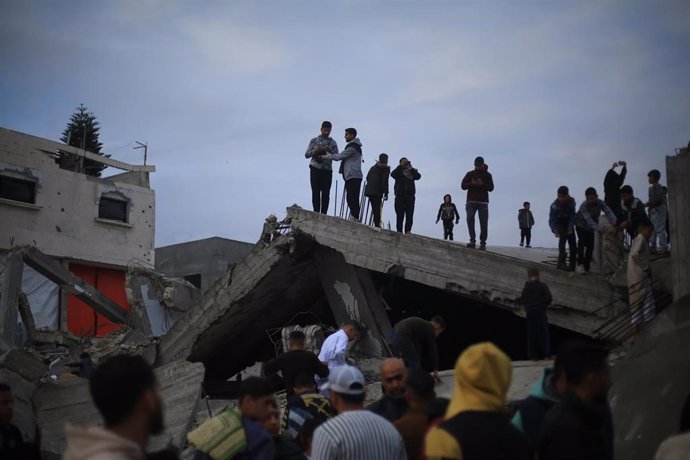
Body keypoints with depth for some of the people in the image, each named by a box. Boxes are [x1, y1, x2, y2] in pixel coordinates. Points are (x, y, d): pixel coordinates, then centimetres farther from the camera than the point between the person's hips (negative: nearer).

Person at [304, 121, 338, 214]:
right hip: (315, 169, -1)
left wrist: (330, 151, -14)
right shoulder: (314, 140, 10)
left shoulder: (333, 142, 12)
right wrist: (315, 151, -13)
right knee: (316, 192, -6)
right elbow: (306, 154, 7)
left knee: (326, 193, -4)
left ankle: (324, 213, -4)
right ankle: (316, 213, -7)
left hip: (327, 170, 1)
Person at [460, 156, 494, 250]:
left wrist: (482, 184, -17)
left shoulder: (487, 175, 8)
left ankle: (483, 243, -1)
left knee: (483, 223, -4)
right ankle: (472, 240, -14)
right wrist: (472, 183, -15)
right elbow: (463, 185, 2)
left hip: (483, 202, 0)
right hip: (471, 201, 0)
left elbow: (491, 188, 0)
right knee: (470, 219, -15)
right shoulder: (470, 174, 10)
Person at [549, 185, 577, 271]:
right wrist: (555, 231, -44)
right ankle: (562, 263, -25)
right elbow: (552, 220, -29)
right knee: (562, 238, -24)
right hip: (560, 224, -4)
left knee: (572, 243, 1)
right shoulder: (555, 205, -28)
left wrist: (570, 228, -29)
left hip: (569, 223, 4)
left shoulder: (571, 202, -21)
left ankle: (572, 264, 11)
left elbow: (572, 216, -18)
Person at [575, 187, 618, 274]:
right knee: (582, 242, -24)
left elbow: (609, 213, -38)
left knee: (590, 245, 4)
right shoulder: (583, 206, -35)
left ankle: (586, 265, 19)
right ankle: (580, 264, -19)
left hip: (592, 226, 4)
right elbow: (589, 221, -44)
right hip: (581, 225, -4)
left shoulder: (600, 203, -25)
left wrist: (615, 226, -55)